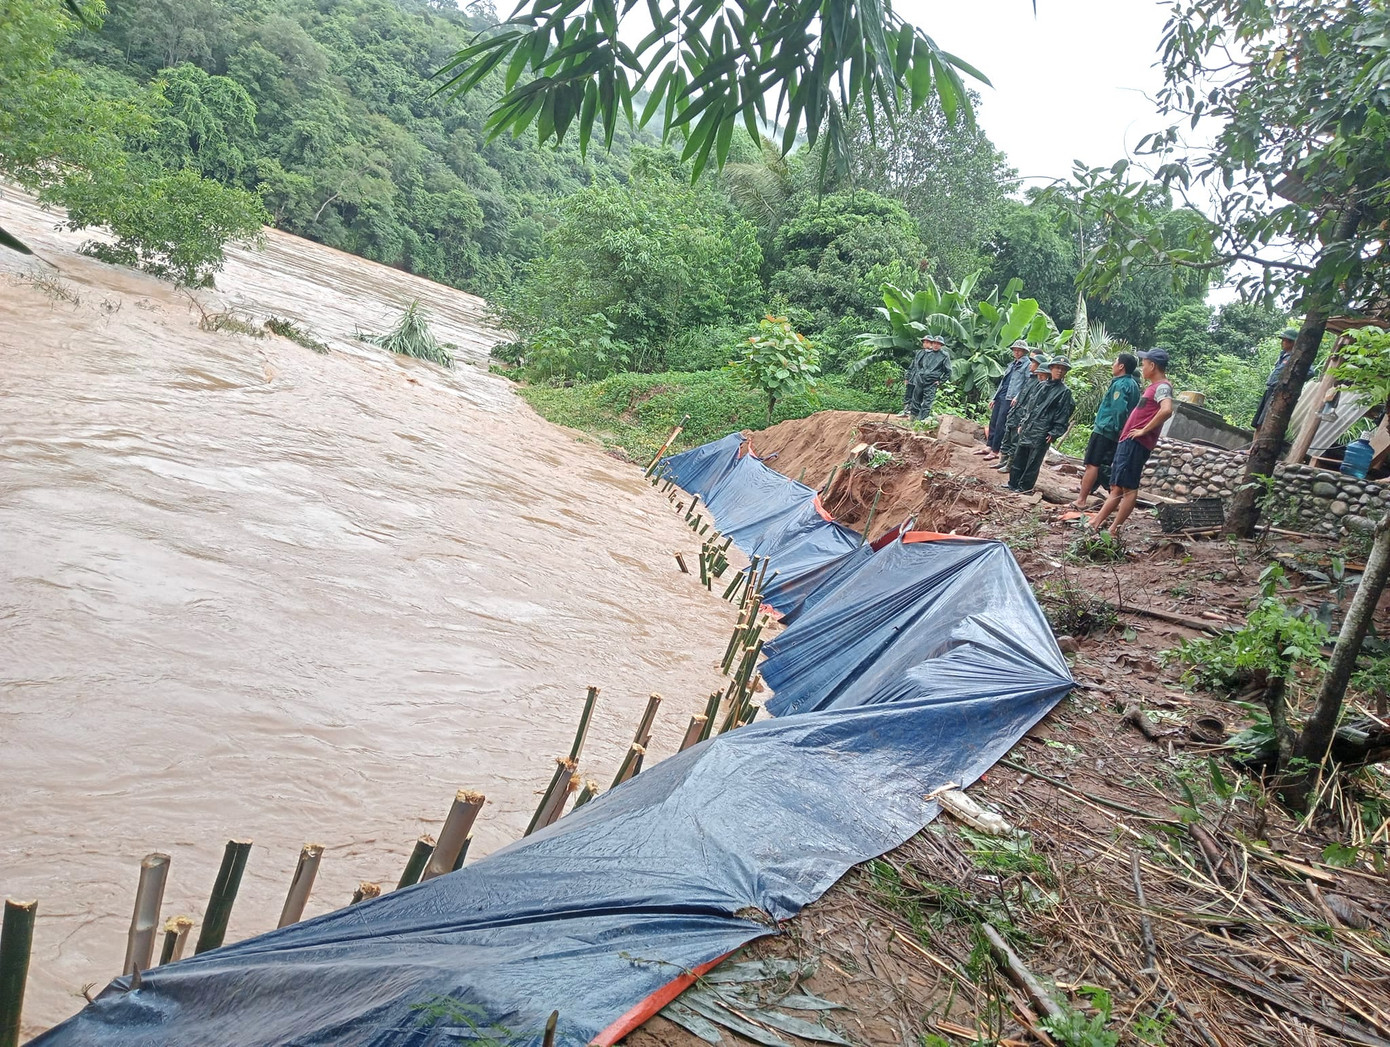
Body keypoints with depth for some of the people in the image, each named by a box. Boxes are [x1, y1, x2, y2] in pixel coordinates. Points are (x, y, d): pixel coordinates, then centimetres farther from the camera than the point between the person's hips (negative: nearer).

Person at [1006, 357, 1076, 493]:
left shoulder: (1064, 392, -2)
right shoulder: (1043, 386, 15)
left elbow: (1063, 416, -7)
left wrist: (1054, 434, -13)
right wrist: (1022, 423, 14)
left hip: (1042, 434, -6)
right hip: (1027, 429, 6)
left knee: (1033, 462, -2)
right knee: (1018, 458, 10)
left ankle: (1024, 487, 6)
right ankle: (1013, 483, 20)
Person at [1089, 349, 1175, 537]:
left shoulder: (1162, 386, -11)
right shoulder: (1154, 386, 20)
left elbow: (1166, 410, -30)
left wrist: (1144, 430, -22)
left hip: (1136, 443, -10)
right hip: (1127, 442, 10)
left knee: (1128, 488, -7)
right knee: (1116, 487, 9)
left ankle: (1115, 529, -6)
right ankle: (1096, 523, 11)